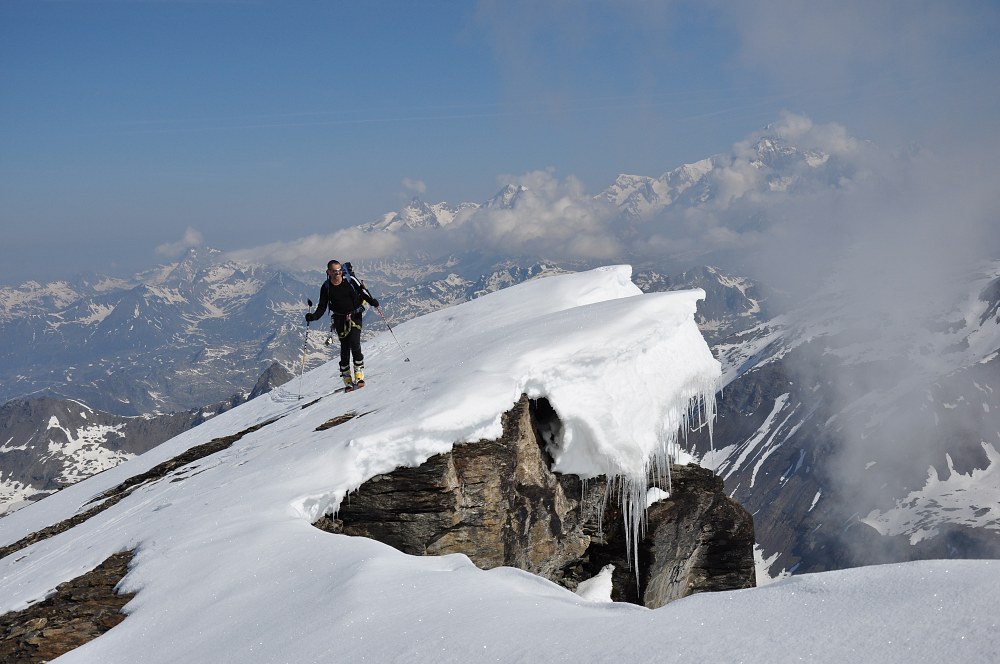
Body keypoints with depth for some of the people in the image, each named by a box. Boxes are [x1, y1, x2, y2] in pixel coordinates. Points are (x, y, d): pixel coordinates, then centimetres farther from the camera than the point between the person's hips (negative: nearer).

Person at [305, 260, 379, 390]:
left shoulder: (349, 280, -6)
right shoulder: (326, 287, -4)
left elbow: (363, 291, 6)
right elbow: (322, 308, -2)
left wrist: (372, 301, -12)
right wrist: (313, 316, -21)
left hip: (355, 316, -1)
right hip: (340, 319, 1)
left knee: (354, 343, -16)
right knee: (345, 347, -1)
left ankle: (359, 376, -8)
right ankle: (347, 379, 7)